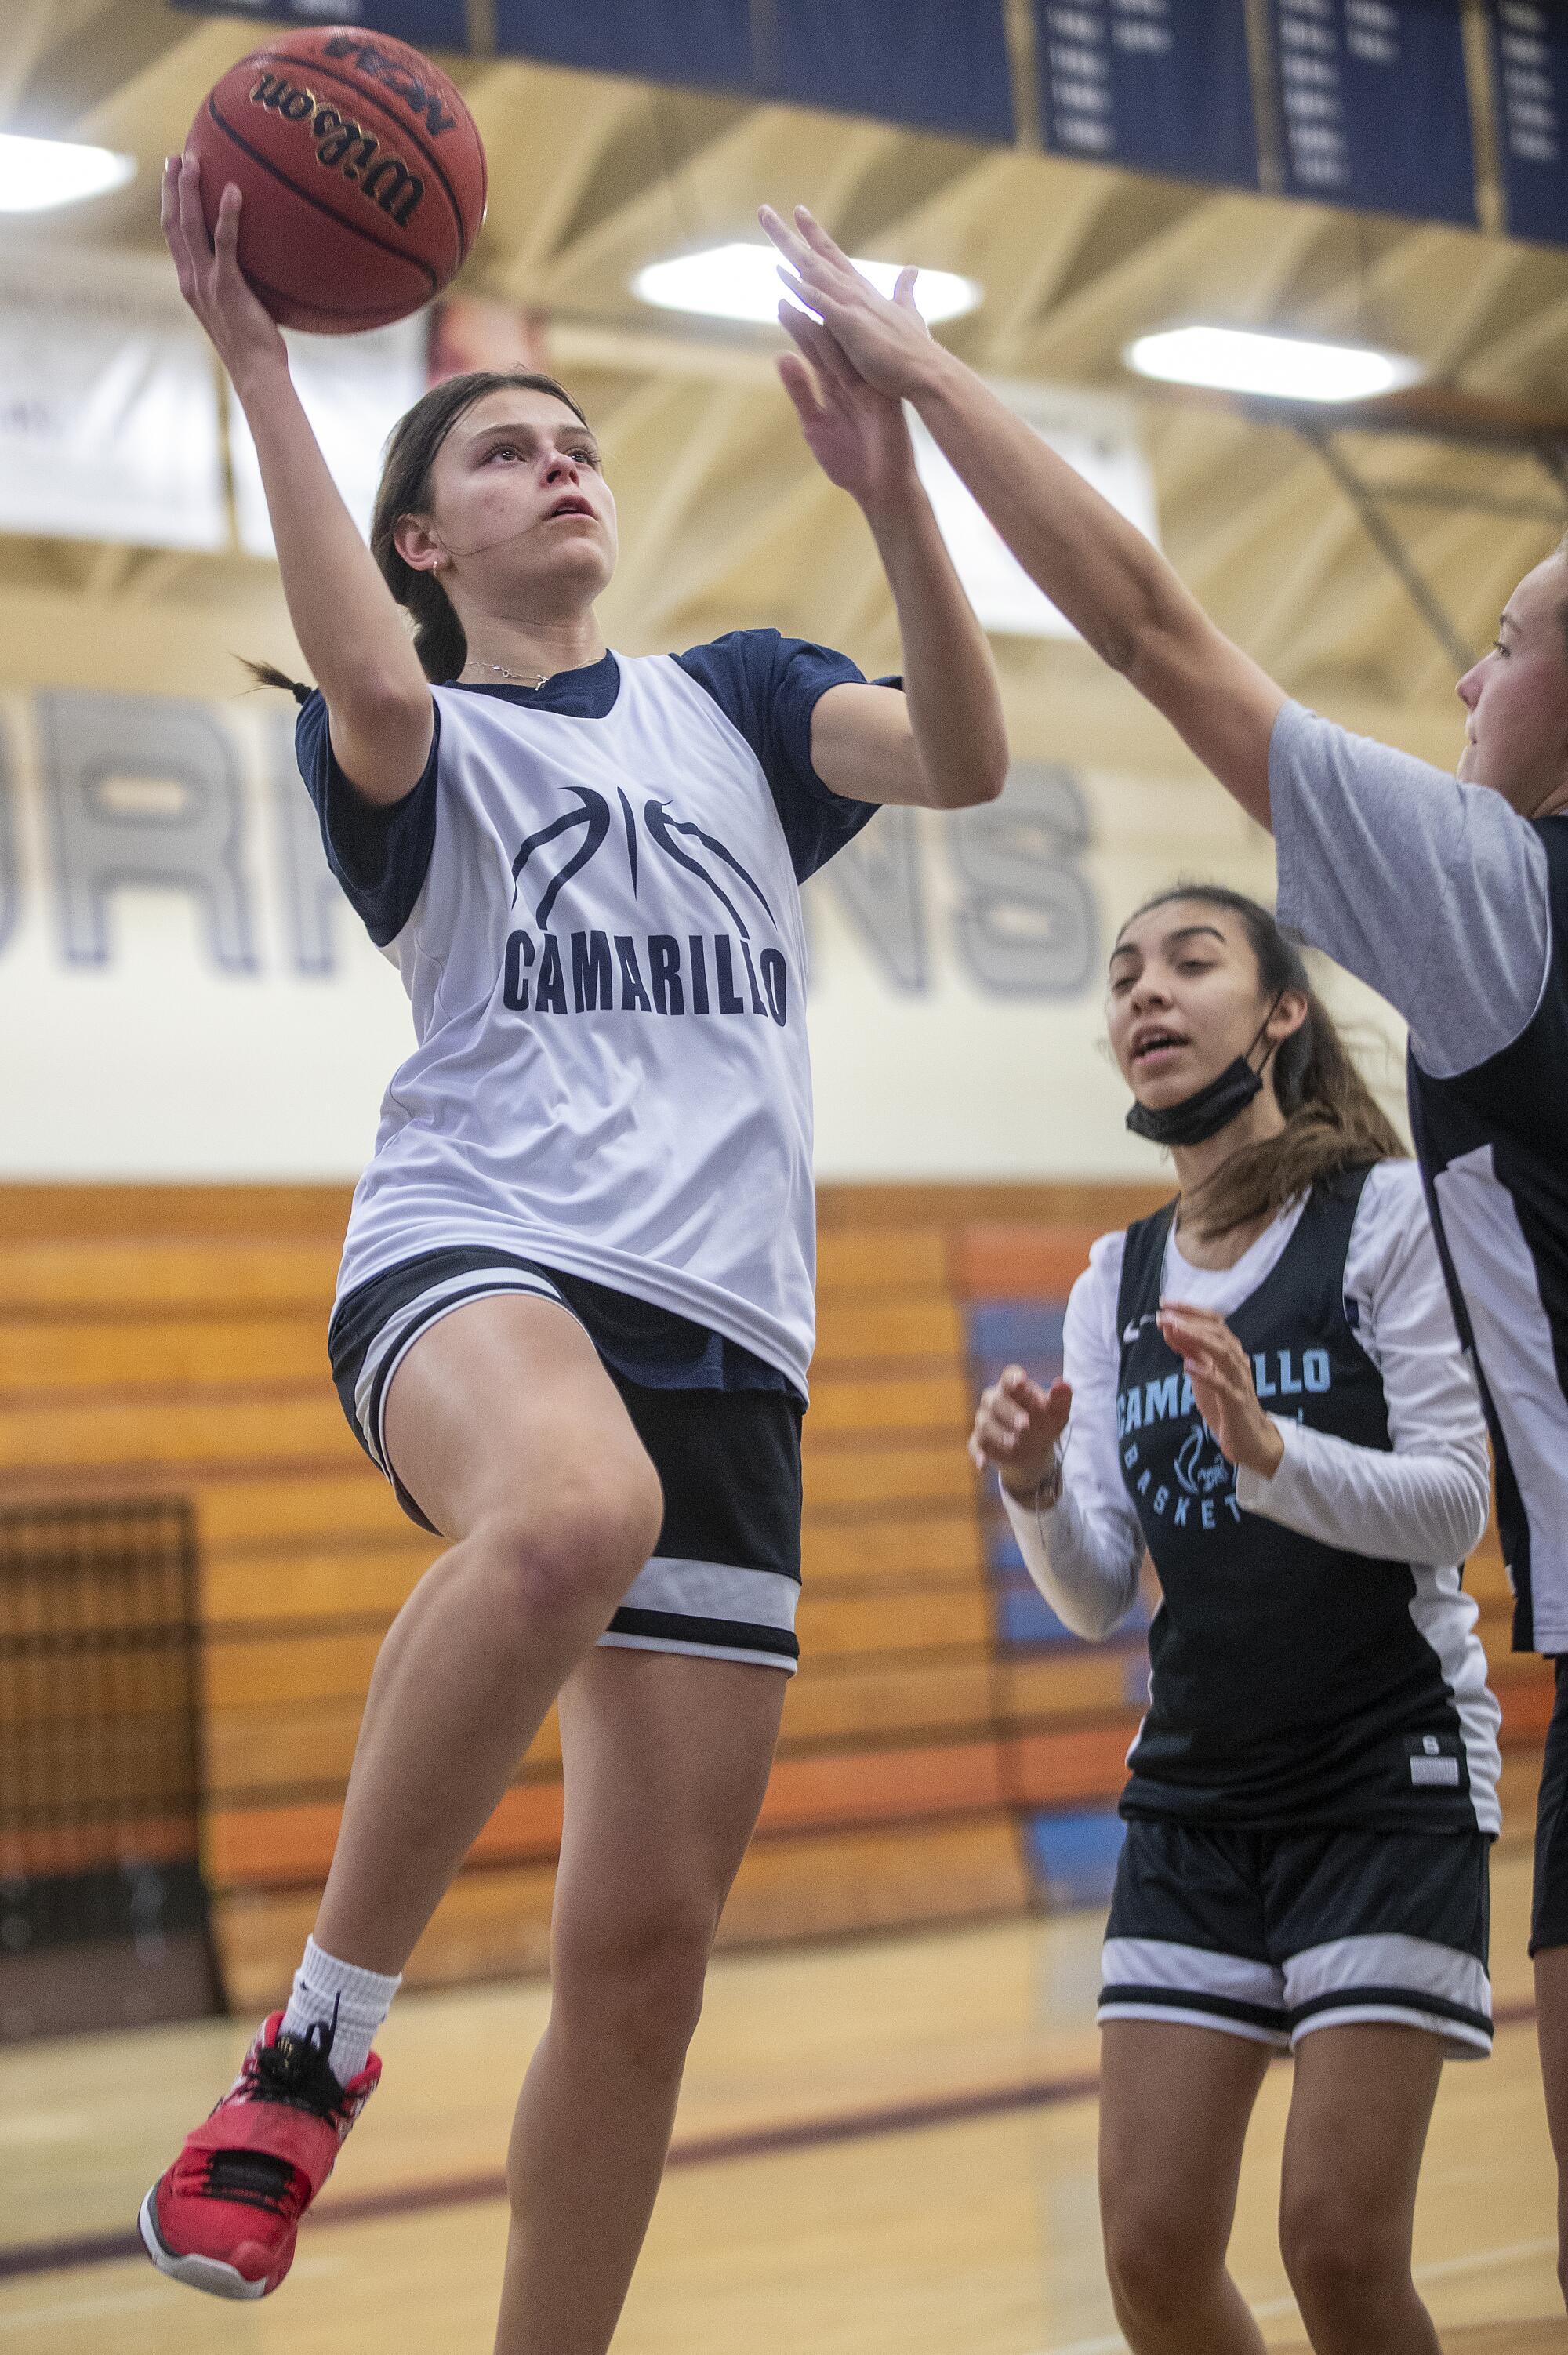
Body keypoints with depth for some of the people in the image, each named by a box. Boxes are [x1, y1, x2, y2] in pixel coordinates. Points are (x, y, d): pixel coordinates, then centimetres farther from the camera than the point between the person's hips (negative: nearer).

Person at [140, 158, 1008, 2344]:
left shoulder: (735, 700, 22)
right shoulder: (409, 737, 13)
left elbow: (961, 756, 2)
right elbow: (369, 689, -13)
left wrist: (891, 486, -11)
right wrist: (259, 367, -16)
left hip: (727, 1336, 4)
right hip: (481, 1256, -4)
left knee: (647, 1946, -1)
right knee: (569, 1510, -41)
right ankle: (320, 2038, -25)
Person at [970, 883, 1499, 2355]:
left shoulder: (1387, 1213, -7)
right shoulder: (1115, 1283, 8)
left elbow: (1453, 1507, -13)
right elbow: (1100, 1603, 4)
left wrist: (1267, 1450, -30)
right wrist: (1034, 1492, -17)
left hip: (1390, 1776, -5)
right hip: (1194, 1793, 5)